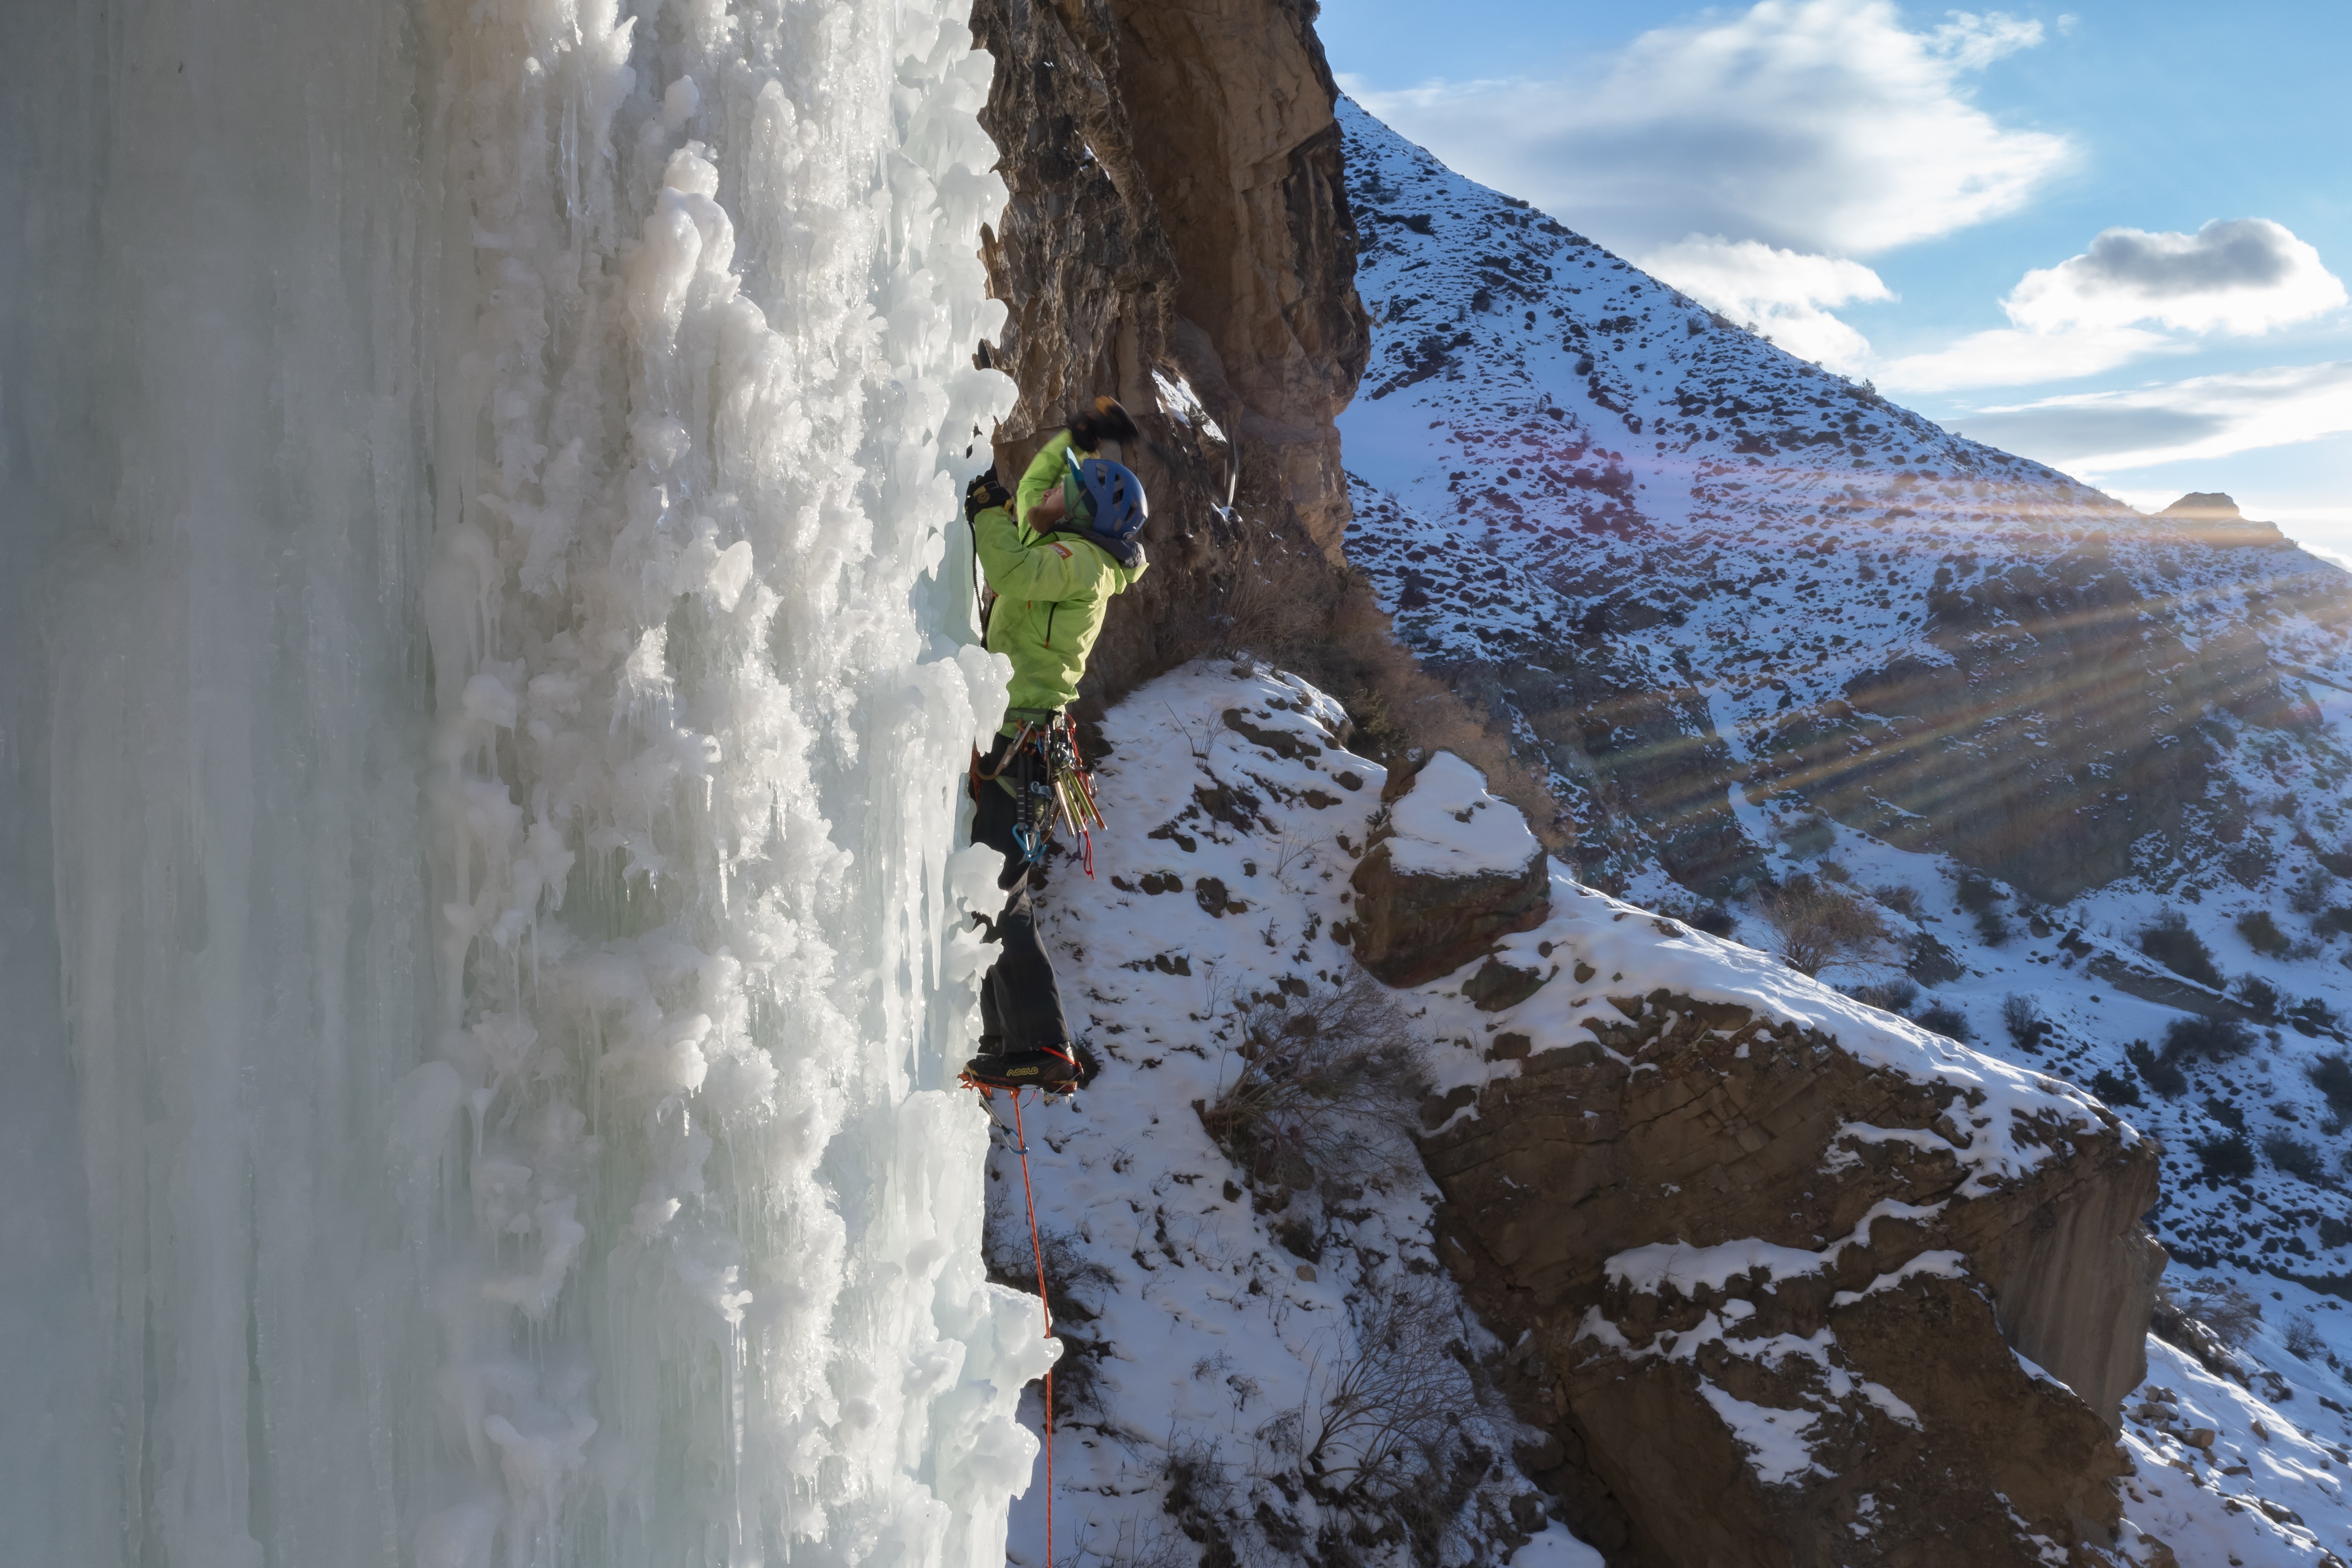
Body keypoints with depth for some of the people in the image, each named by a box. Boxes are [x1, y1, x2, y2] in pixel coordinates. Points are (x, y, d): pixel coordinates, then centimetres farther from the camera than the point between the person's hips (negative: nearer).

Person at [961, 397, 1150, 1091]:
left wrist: (988, 512, -15)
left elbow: (1012, 572, -28)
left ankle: (1042, 1047, -19)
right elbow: (1028, 495, 40)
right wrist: (1076, 439, 34)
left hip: (1015, 749, -10)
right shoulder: (1057, 554, 21)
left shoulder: (1079, 560, -7)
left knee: (993, 900, -17)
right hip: (997, 746, 10)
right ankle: (1013, 1041, 16)